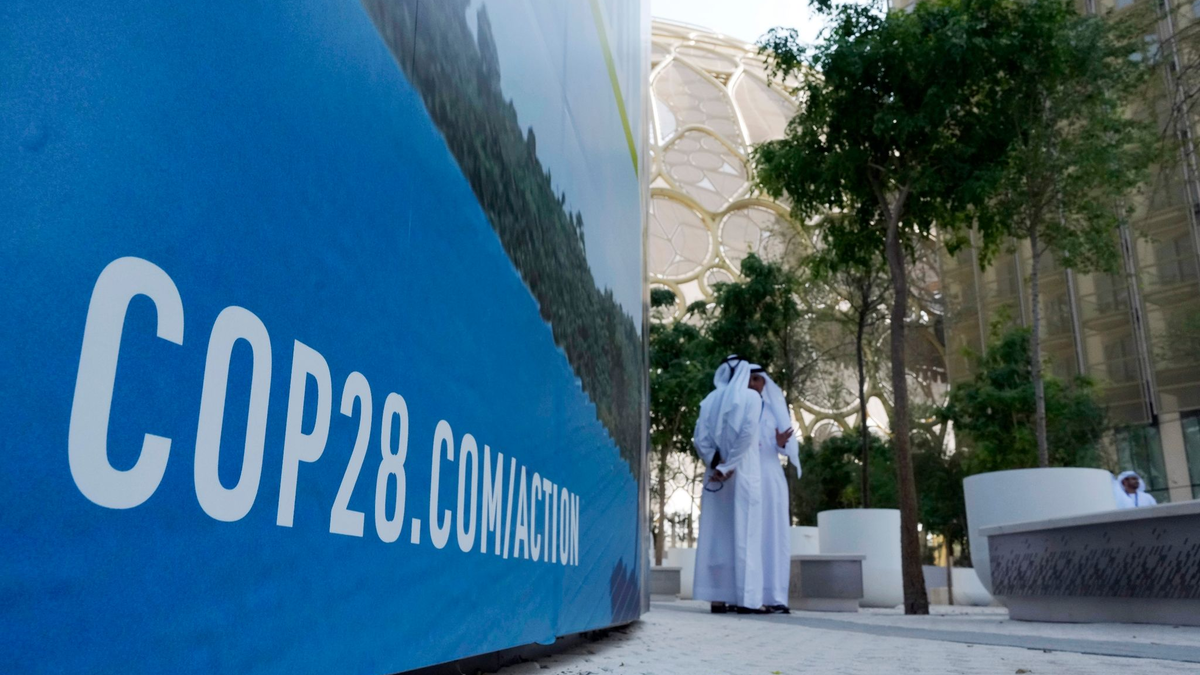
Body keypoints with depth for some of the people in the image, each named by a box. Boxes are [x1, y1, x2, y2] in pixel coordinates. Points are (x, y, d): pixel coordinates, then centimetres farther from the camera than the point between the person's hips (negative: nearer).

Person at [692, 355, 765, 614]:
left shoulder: (710, 400, 11)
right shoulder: (751, 396, -1)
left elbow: (699, 438, 1)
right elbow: (747, 434, -14)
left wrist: (716, 465, -3)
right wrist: (729, 467, -14)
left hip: (714, 474, 4)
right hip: (743, 473, -4)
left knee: (716, 533, 4)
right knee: (744, 532, -3)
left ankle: (718, 597, 2)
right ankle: (745, 597, -5)